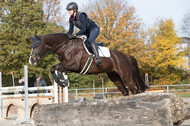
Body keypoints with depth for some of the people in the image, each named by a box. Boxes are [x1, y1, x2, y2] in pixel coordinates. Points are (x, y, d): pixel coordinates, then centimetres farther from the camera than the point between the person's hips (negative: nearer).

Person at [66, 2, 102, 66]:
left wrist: (75, 35, -42)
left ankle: (97, 58, -48)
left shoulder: (81, 15, -27)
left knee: (90, 40, -36)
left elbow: (84, 29, -31)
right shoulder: (71, 19, -2)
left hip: (94, 29, -10)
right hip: (86, 32, 10)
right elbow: (70, 31, 2)